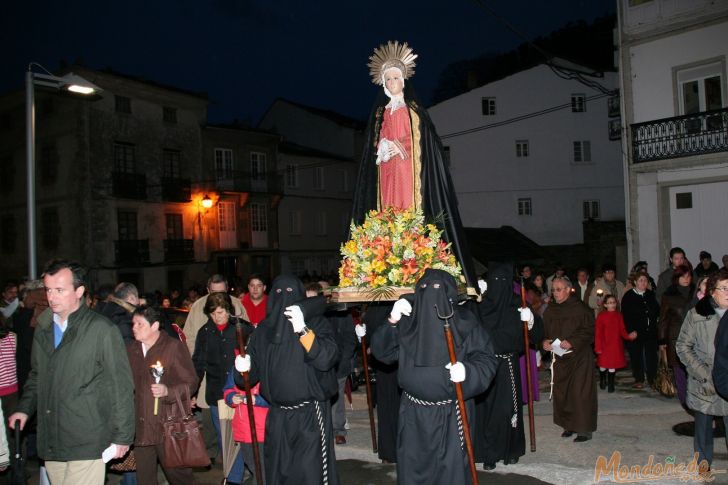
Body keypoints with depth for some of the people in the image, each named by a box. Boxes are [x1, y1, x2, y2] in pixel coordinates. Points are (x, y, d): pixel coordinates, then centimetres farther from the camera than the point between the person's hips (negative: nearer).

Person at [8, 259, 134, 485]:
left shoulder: (101, 329, -8)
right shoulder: (43, 330, 11)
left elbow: (122, 385, -7)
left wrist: (122, 436, -7)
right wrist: (24, 408, 6)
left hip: (86, 444, -6)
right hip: (50, 444, 6)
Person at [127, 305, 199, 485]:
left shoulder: (174, 347, -5)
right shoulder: (131, 349, 11)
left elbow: (191, 382, -7)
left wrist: (168, 391, -22)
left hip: (168, 425, -5)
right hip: (140, 427, 5)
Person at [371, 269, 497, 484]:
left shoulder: (465, 322, -6)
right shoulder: (408, 320, 2)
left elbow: (487, 359, -7)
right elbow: (381, 351, 1)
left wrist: (467, 370, -28)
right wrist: (392, 322, -14)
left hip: (451, 413, -3)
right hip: (413, 412, 3)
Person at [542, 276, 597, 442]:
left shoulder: (580, 309, -9)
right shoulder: (550, 311, 6)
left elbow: (589, 332, -10)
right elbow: (545, 331, 14)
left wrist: (572, 342, -21)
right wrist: (545, 342, -8)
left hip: (579, 357, -5)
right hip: (559, 358, 5)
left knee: (580, 393, -4)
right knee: (561, 392, 7)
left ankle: (585, 429, 5)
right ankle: (569, 425, 20)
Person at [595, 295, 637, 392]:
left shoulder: (619, 315, 3)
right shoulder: (601, 316, -7)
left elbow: (622, 330, 5)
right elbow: (598, 332, -6)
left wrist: (629, 336, -15)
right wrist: (598, 347, -9)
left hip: (616, 346, 2)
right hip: (605, 345, -2)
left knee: (613, 366, 5)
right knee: (603, 365, 6)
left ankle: (611, 384, 18)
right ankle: (602, 382, 31)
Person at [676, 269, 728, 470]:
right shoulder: (697, 314, -4)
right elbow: (682, 346, 0)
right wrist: (704, 373, -9)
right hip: (704, 385, 0)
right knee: (703, 423, 13)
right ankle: (704, 461, 31)